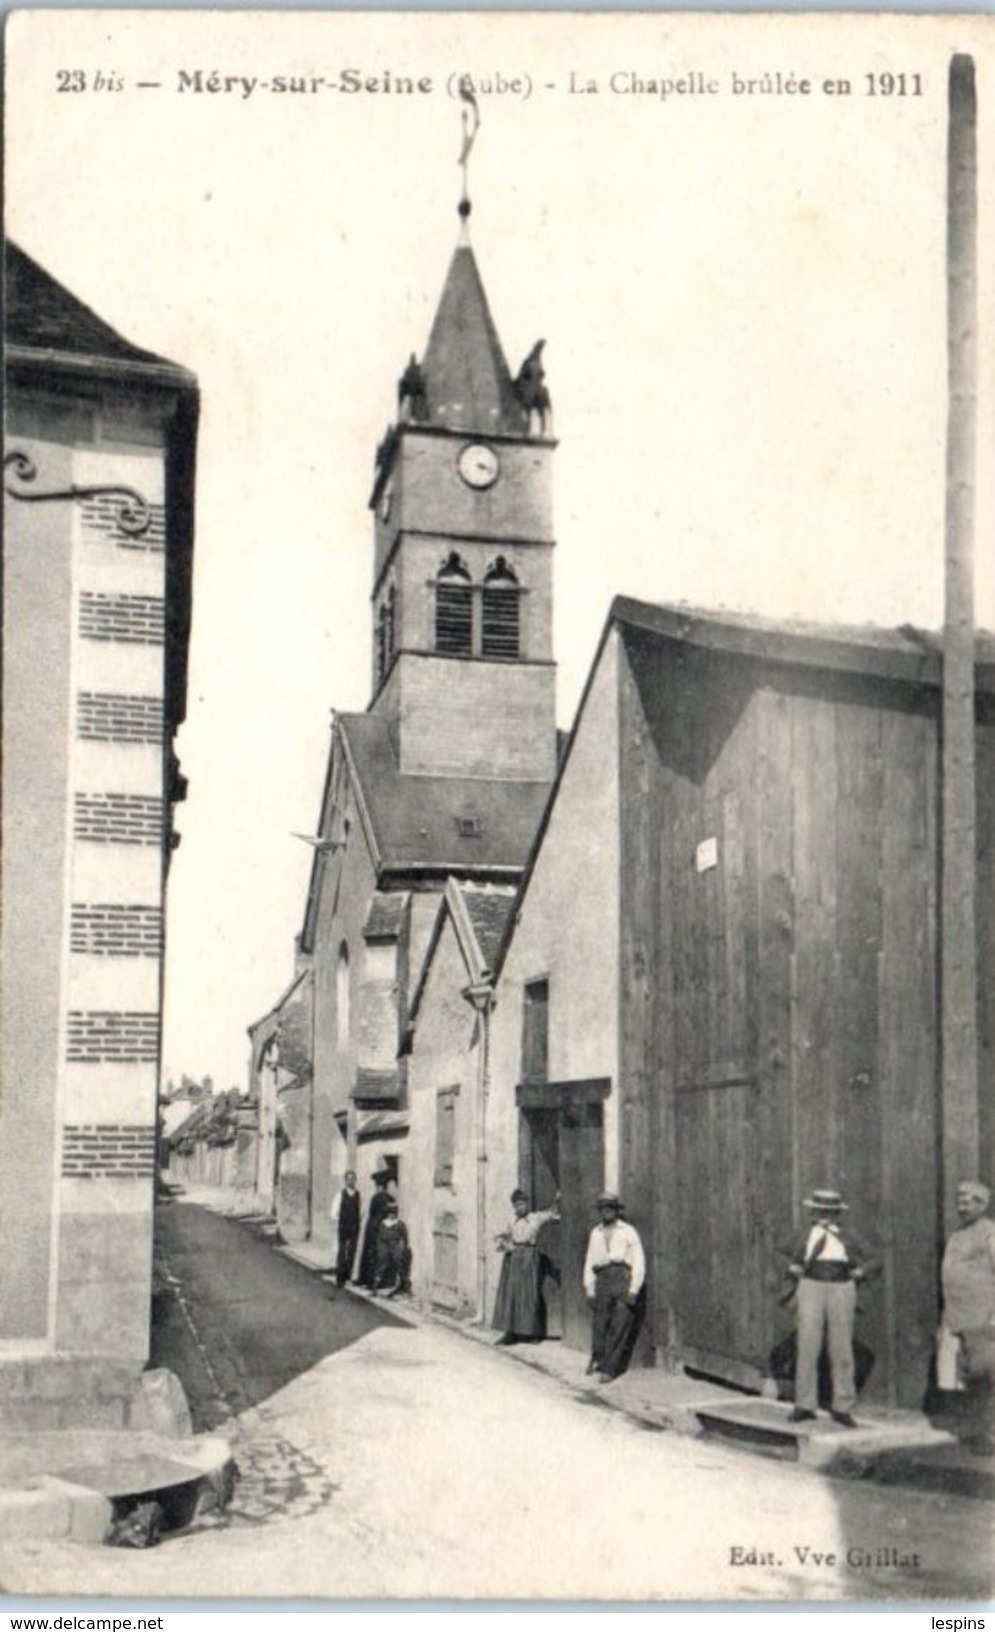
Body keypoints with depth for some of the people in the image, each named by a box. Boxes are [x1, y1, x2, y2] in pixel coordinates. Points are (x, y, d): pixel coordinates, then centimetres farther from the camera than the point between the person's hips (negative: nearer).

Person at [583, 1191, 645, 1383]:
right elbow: (589, 1261, 18)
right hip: (603, 1280, 3)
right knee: (599, 1324, 3)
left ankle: (609, 1368, -2)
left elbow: (638, 1262, 3)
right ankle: (597, 1358, 27)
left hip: (623, 1279, -3)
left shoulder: (628, 1232, 7)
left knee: (619, 1325, -8)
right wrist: (589, 1288, 10)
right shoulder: (596, 1233, 18)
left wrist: (634, 1289, -5)